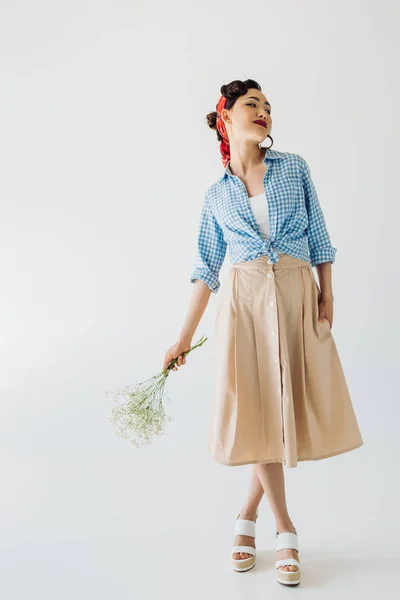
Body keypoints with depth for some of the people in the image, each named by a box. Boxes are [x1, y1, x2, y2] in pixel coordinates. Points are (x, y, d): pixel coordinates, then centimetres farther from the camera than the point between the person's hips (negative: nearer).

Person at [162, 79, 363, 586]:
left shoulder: (294, 167, 9)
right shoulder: (217, 194, 10)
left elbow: (319, 239, 8)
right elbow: (207, 269, 10)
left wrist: (327, 298, -3)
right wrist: (185, 336, 8)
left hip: (297, 297, 0)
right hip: (244, 301, 0)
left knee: (291, 407, 0)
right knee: (257, 412, -3)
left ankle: (247, 517, 21)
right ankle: (285, 531, 12)